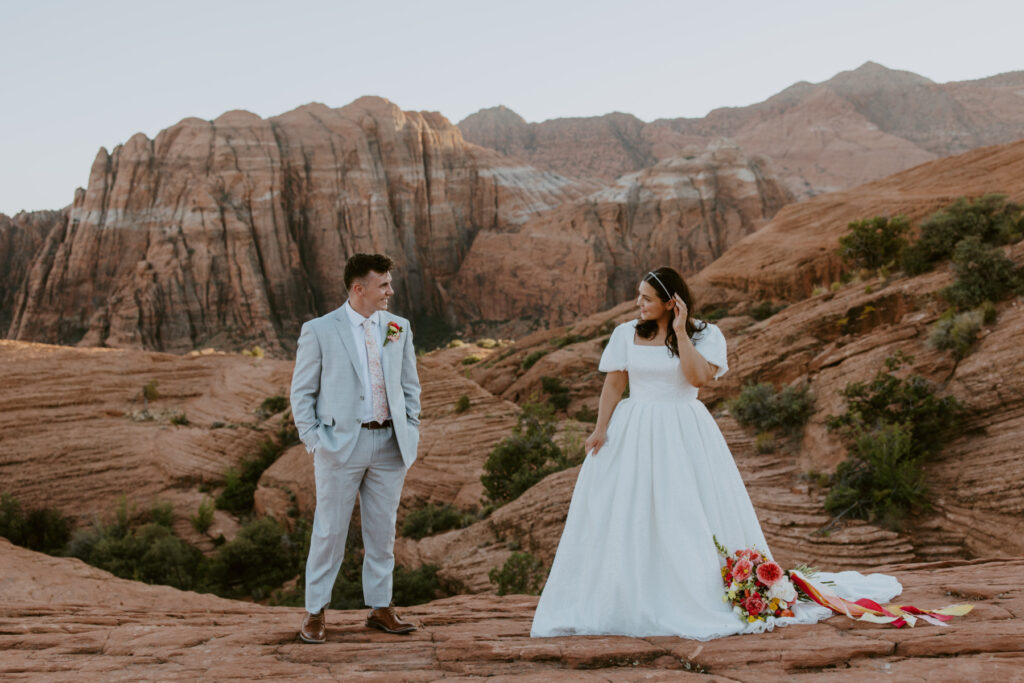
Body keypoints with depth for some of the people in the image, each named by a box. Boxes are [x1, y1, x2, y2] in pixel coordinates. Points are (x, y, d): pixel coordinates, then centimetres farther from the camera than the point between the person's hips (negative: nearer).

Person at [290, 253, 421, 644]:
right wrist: (313, 443, -7)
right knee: (330, 531, 1)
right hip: (342, 444, -4)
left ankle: (380, 608, 21)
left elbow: (410, 386, 15)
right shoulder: (319, 331, -4)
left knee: (383, 531, 10)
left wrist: (410, 434, 5)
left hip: (389, 443, 4)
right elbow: (302, 392, 0)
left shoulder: (398, 328, 8)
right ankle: (315, 613, 11)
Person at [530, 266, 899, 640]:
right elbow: (613, 384, 5)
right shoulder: (626, 334, 5)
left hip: (684, 436, -2)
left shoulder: (705, 335, -1)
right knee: (622, 519, -1)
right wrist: (600, 429, -6)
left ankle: (698, 597, 9)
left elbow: (698, 376, -17)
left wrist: (680, 332, -15)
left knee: (689, 517, -2)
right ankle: (623, 601, 7)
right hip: (632, 435, 2)